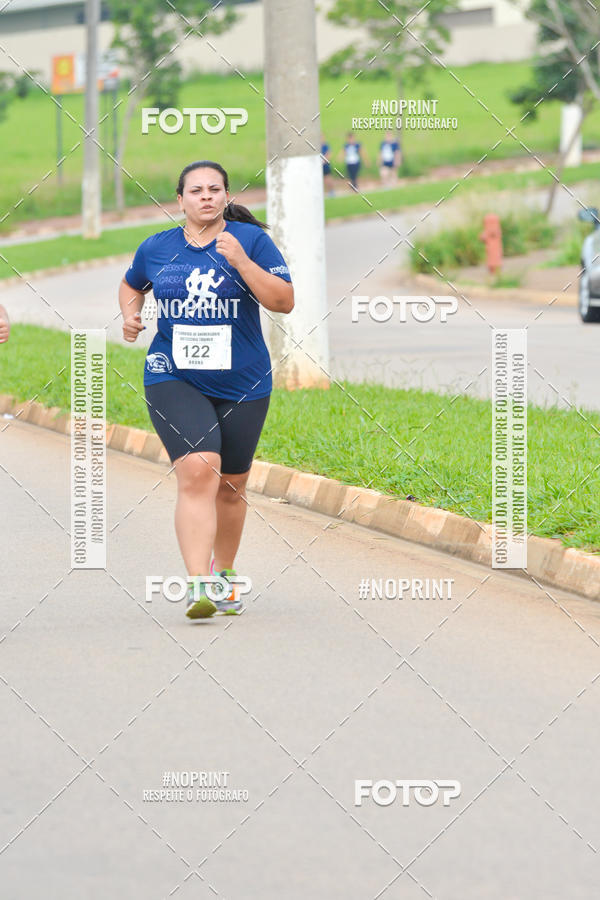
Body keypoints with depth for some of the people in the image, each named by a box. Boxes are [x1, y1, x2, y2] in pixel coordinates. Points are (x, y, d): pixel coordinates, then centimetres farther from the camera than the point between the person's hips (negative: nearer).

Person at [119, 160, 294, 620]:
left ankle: (223, 574, 38)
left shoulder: (251, 239, -3)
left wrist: (241, 262, -20)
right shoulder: (156, 248, 5)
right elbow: (131, 285, 25)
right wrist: (130, 315, 5)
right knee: (197, 471, -21)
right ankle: (198, 588, -27)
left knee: (231, 488, 14)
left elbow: (285, 302, -10)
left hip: (242, 384, 1)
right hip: (174, 378, -1)